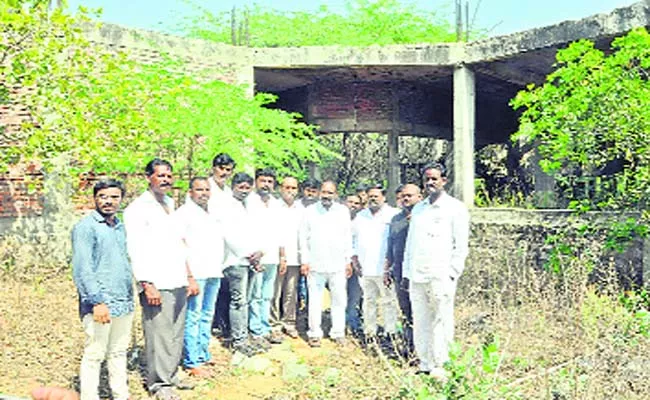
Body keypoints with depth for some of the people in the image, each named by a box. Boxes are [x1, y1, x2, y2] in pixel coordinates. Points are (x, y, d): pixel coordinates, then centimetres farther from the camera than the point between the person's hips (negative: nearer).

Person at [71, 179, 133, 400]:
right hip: (100, 304, -7)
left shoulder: (120, 226, 14)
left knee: (118, 352, 16)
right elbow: (82, 268, -15)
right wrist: (97, 301, -21)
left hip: (124, 302, 7)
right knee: (94, 355, 0)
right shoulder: (85, 227, -9)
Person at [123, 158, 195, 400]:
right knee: (159, 335, -3)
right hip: (156, 285, -7)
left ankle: (171, 375, 25)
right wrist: (146, 285, -16)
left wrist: (190, 277, 17)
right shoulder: (138, 209, -6)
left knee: (176, 333, 11)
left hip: (178, 283, 7)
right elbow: (136, 250, -11)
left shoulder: (172, 205, 16)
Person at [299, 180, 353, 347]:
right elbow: (303, 237, 4)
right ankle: (315, 333, 14)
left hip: (338, 265, 1)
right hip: (315, 264, -1)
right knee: (315, 301, 3)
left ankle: (338, 332, 16)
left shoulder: (343, 211, 6)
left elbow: (348, 237, 10)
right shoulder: (310, 210, 2)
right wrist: (304, 261, -1)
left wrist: (348, 261, 7)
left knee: (339, 300, 4)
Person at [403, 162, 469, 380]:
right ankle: (425, 364, 16)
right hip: (417, 276, 5)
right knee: (420, 322, 6)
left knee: (441, 322, -3)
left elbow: (461, 245, -2)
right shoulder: (418, 209, 18)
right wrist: (407, 272, 14)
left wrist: (452, 273, -9)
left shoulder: (455, 208, 1)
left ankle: (439, 366, 5)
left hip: (441, 276, -5)